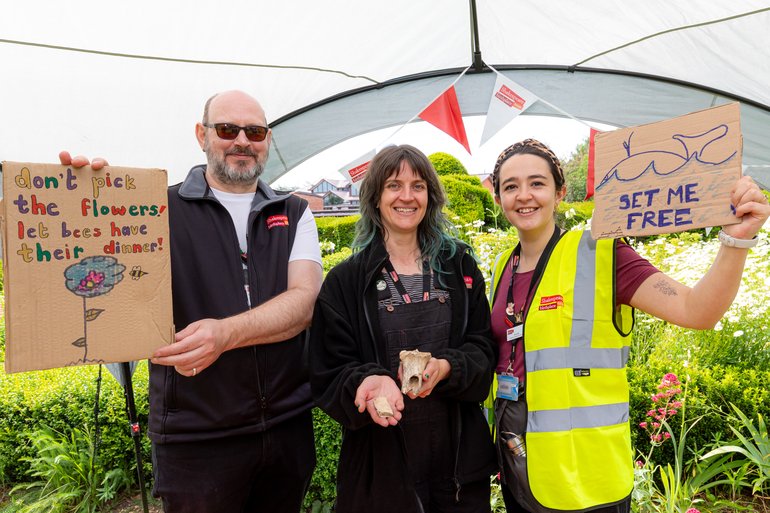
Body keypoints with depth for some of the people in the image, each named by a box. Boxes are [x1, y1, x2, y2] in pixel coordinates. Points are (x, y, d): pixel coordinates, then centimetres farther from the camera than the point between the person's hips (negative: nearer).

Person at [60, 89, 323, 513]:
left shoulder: (294, 214, 5)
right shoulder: (161, 210, -4)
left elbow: (304, 300, -9)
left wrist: (226, 333, -26)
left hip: (289, 427, 3)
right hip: (195, 437, -3)